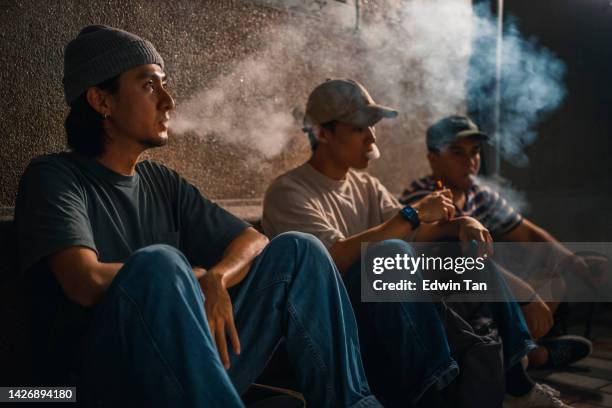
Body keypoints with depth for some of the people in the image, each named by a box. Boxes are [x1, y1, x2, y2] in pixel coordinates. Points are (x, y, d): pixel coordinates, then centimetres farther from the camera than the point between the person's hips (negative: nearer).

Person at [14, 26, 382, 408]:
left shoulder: (163, 182, 13)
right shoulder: (54, 177, -4)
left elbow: (253, 241, 10)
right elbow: (88, 283, -21)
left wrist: (214, 280, -12)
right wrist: (193, 278, -6)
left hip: (191, 367, 6)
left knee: (298, 250, -3)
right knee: (159, 263, -35)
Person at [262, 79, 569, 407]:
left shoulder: (366, 186, 14)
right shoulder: (288, 192, -11)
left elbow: (413, 234, 6)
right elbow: (335, 257, -25)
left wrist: (459, 223, -14)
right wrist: (412, 215, -21)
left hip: (388, 308, 8)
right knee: (390, 252, -33)